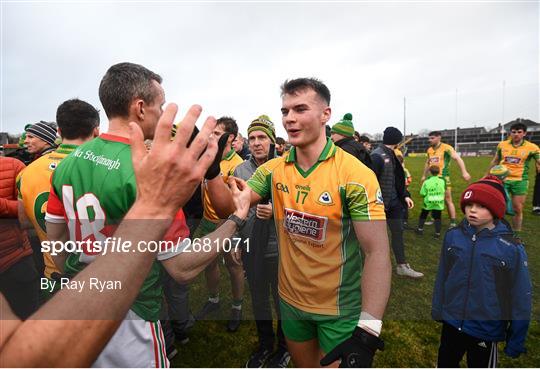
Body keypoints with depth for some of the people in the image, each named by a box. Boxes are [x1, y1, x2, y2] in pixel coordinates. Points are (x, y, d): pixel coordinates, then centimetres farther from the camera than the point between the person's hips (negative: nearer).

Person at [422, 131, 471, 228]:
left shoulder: (446, 148, -10)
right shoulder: (429, 150, 10)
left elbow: (457, 158, -17)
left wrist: (464, 172, -27)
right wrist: (424, 175, 26)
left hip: (444, 178, -6)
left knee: (448, 200, -1)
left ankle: (453, 222, 7)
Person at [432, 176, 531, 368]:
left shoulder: (512, 248, -18)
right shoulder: (452, 236, -10)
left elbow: (520, 298, -10)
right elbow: (442, 277, 0)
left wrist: (516, 341, -4)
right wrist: (437, 309, 7)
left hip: (486, 331, -2)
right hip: (451, 323, 3)